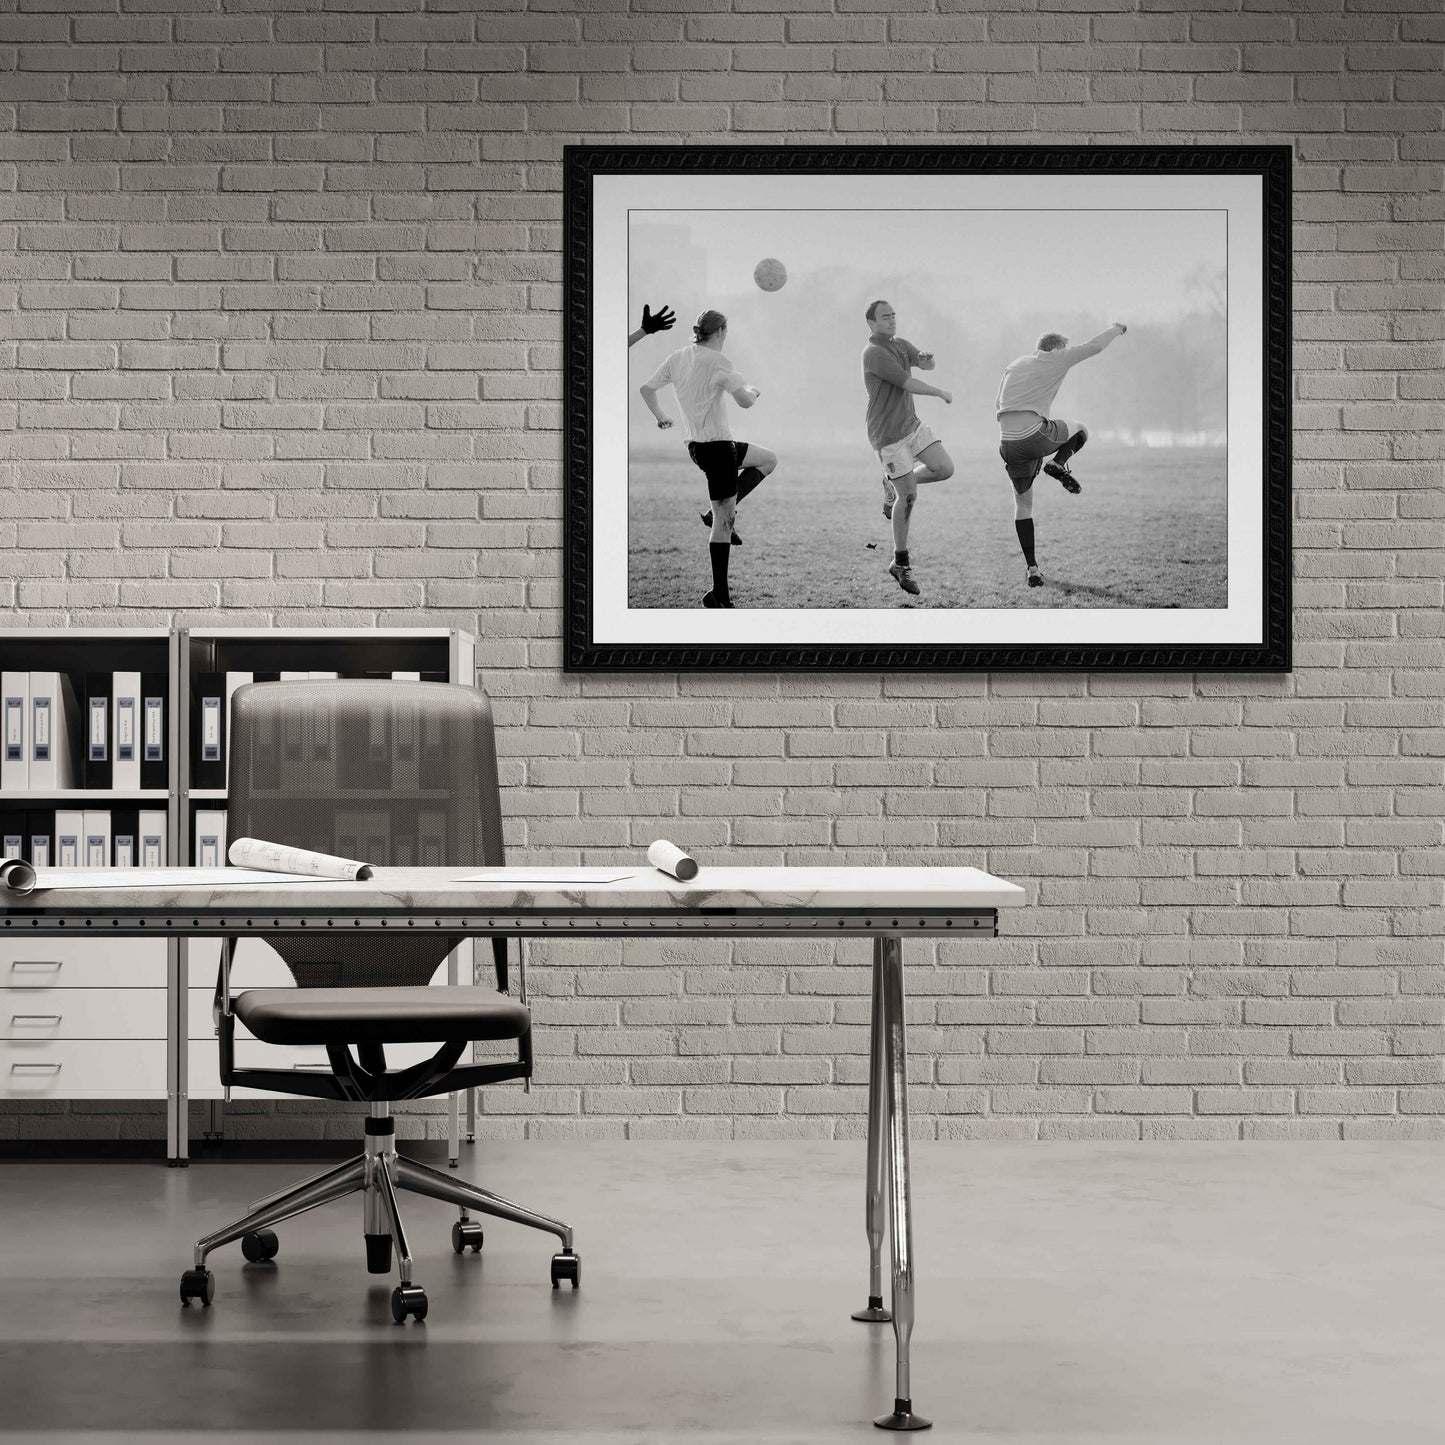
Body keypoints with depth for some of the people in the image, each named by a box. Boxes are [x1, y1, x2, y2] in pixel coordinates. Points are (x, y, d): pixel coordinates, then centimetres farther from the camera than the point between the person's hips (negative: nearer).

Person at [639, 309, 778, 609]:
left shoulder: (679, 358, 7)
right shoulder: (717, 361, -16)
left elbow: (647, 388, 14)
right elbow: (745, 401, -20)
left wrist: (661, 416, 28)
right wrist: (752, 391, 2)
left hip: (696, 445, 9)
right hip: (717, 446, -8)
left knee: (768, 460, 25)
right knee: (723, 521, -3)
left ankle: (720, 513, 12)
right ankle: (719, 593, -2)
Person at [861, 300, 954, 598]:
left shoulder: (899, 344, 10)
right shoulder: (874, 353, -18)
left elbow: (926, 365, 6)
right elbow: (908, 384, -21)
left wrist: (928, 358, -19)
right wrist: (941, 394, -9)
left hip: (911, 424, 8)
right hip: (888, 434, -8)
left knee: (945, 468, 1)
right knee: (908, 496, -7)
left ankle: (894, 484, 24)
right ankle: (901, 564, 5)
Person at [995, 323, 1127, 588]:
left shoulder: (1013, 366, 21)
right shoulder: (1052, 360, 5)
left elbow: (998, 408, 20)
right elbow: (1092, 346, 8)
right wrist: (1116, 329, 24)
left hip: (1008, 444, 5)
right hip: (1037, 436, -5)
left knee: (1023, 505, 15)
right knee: (1080, 430, 25)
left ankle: (1032, 568, 7)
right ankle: (1058, 464, -1)